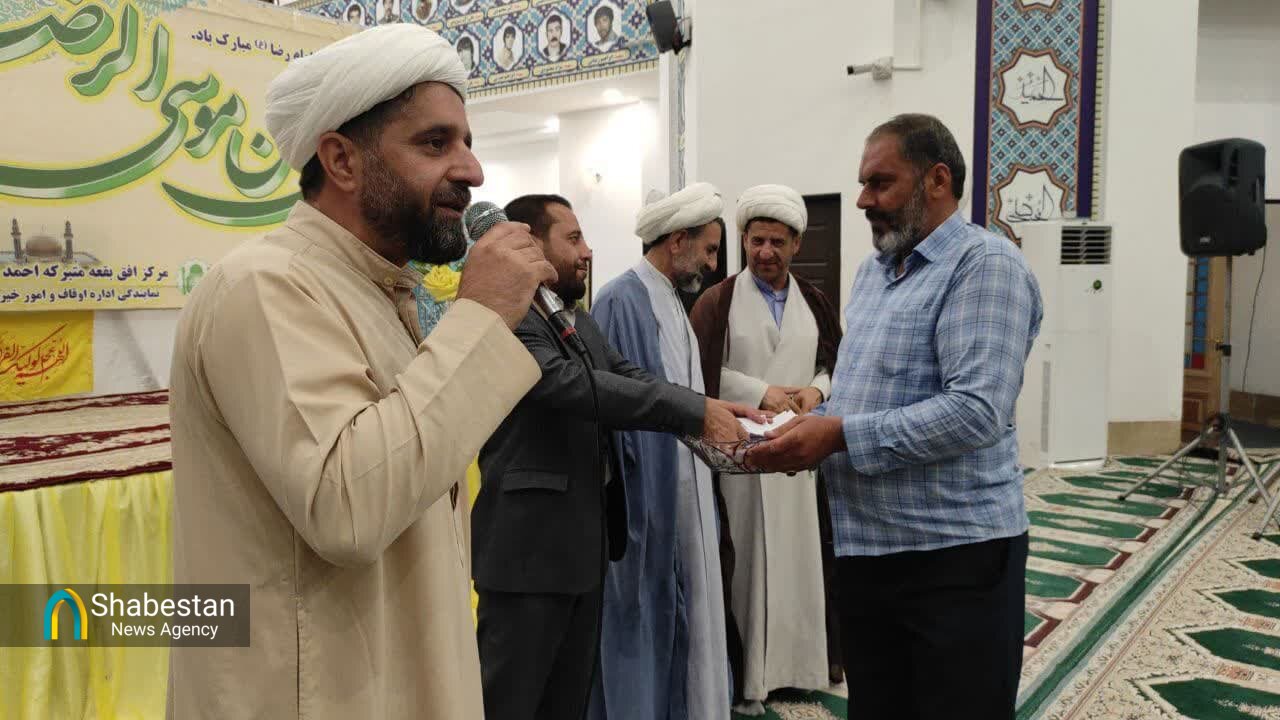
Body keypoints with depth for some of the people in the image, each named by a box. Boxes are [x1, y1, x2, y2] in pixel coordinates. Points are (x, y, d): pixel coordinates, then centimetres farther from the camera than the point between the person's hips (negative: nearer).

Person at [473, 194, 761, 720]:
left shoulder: (580, 321, 15)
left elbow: (631, 378, 6)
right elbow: (570, 383, -28)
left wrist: (714, 409, -11)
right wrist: (694, 413, -28)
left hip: (584, 538, 9)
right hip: (529, 542, -9)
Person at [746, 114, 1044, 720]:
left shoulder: (984, 264, -13)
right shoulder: (871, 271, 14)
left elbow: (976, 412, -24)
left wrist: (840, 436, -23)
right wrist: (809, 430, -1)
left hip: (953, 555, -8)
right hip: (866, 549, 8)